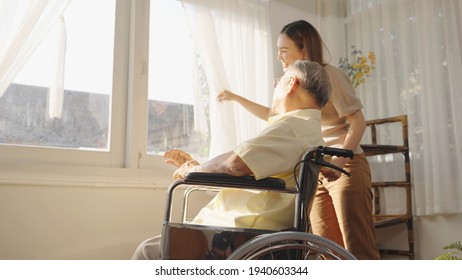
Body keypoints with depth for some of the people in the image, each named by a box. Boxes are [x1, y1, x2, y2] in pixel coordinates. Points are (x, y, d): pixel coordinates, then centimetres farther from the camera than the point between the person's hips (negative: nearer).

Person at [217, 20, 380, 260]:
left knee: (358, 249, -10)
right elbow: (270, 114, 30)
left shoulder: (329, 75, -8)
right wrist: (235, 97, 26)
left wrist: (340, 161, -27)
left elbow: (358, 121, -13)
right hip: (318, 172, 7)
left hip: (347, 167, -7)